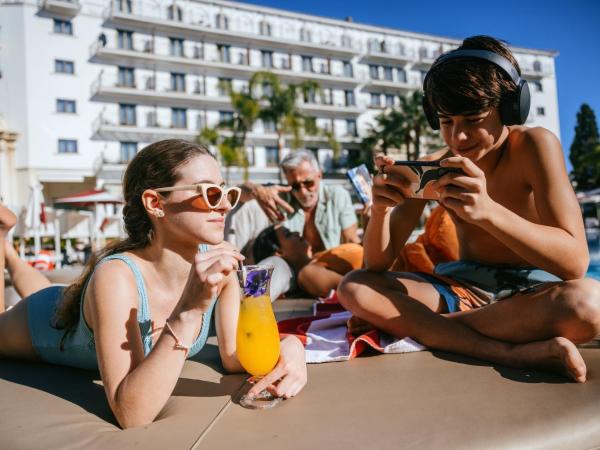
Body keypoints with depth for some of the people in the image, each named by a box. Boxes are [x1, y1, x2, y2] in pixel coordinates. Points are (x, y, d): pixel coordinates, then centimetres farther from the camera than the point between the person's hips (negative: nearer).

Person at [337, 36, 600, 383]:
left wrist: (487, 210, -39)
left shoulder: (535, 146, -14)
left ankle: (420, 326, -20)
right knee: (355, 288, -18)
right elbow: (378, 265, -6)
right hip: (462, 290, 3)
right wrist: (380, 210, -28)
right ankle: (512, 353, -26)